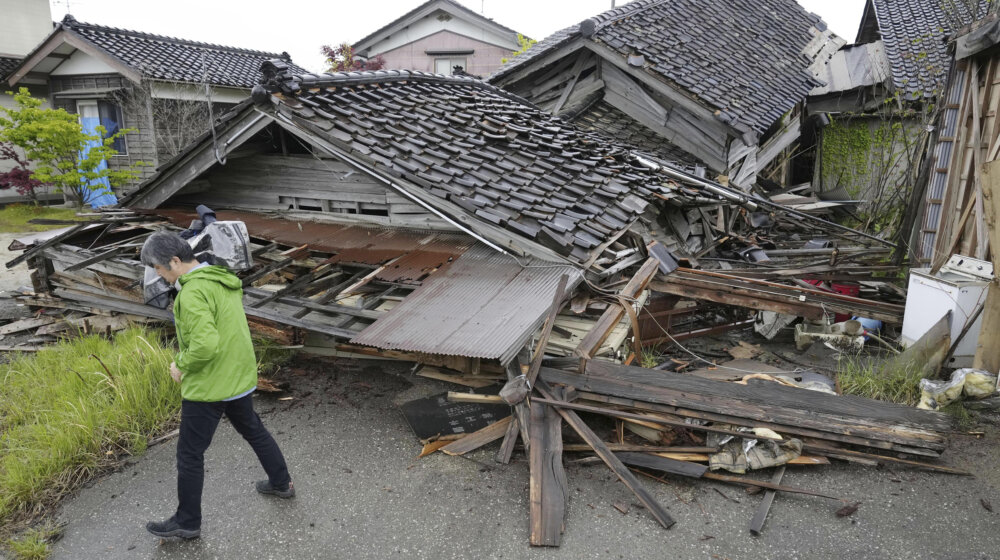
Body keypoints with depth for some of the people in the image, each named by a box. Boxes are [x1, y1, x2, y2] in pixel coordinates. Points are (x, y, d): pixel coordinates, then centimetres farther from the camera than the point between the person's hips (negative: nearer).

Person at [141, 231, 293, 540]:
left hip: (207, 387, -8)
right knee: (253, 430, 25)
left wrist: (181, 366, -14)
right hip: (240, 378, 9)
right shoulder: (224, 280, 4)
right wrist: (186, 359, 11)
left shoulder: (192, 293, -24)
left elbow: (205, 344, -32)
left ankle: (187, 521, 25)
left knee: (189, 453, 9)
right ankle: (281, 483, 39)